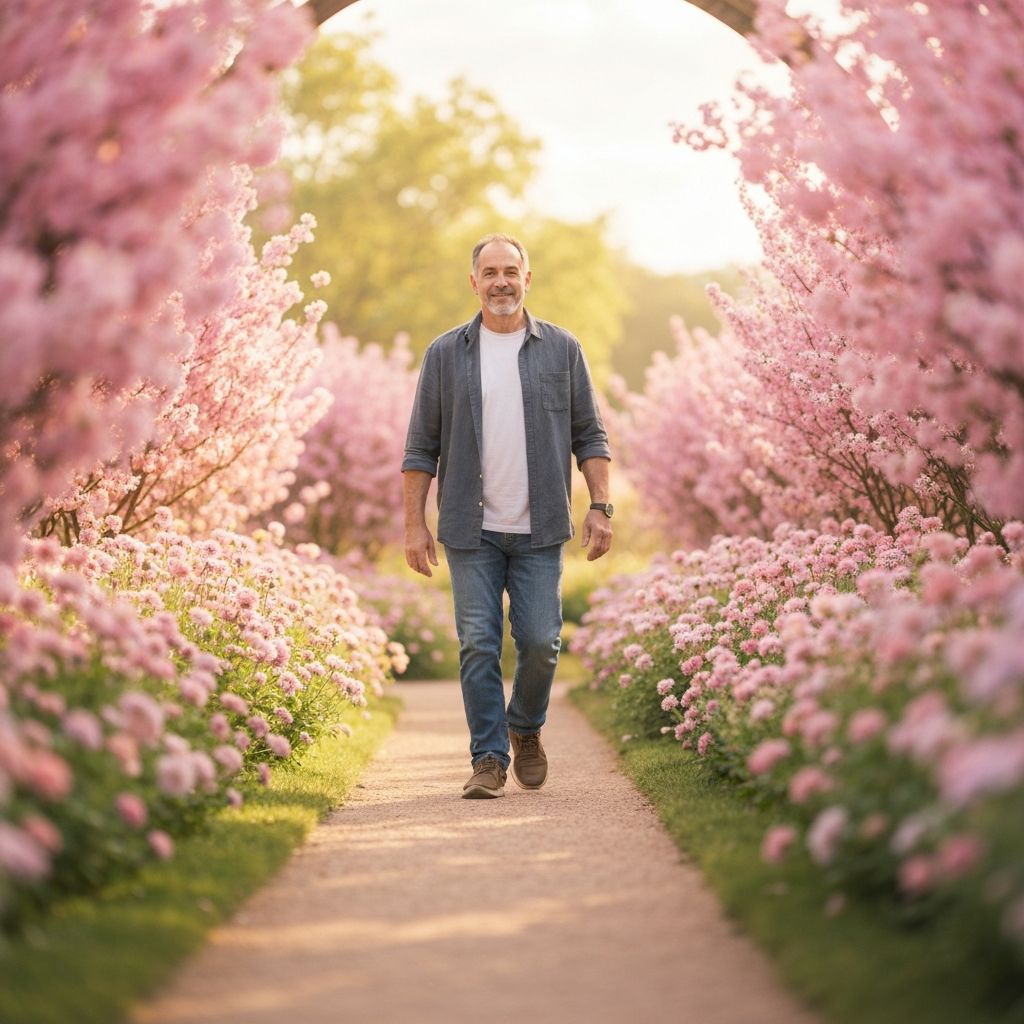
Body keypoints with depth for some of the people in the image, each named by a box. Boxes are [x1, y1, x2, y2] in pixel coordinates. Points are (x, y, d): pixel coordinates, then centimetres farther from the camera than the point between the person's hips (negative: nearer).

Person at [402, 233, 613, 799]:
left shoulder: (562, 349, 7)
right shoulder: (446, 354, 5)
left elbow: (589, 436, 8)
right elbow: (421, 448, 6)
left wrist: (600, 506, -2)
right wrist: (414, 523, 0)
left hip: (539, 529, 0)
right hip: (472, 532, 0)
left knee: (540, 642, -2)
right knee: (479, 646, -3)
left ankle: (525, 729, 24)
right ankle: (489, 758, 6)